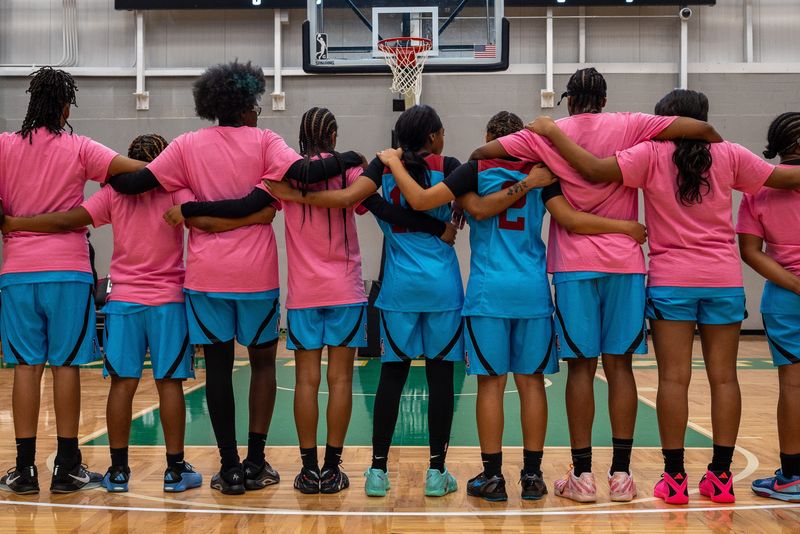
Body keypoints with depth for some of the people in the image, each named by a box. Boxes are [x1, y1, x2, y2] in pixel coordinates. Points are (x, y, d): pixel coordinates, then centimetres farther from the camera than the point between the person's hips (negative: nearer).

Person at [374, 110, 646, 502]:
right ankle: (532, 474, 12)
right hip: (533, 291, 2)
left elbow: (419, 200, -5)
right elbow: (571, 220, -3)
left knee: (491, 382, 2)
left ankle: (492, 476, 7)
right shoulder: (539, 172, 7)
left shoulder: (477, 169, 2)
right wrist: (627, 227, 4)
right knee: (531, 381, 7)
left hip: (489, 291, -2)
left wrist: (394, 162, 9)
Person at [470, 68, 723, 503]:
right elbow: (701, 129, -3)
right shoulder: (628, 127, 3)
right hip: (625, 262, 1)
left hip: (574, 264, 0)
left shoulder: (548, 134, 3)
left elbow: (482, 152, 1)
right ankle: (621, 474, 8)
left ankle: (582, 475, 5)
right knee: (620, 365, 5)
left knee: (581, 366, 3)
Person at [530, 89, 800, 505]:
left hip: (671, 279, -2)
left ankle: (674, 477, 3)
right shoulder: (729, 155, 3)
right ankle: (721, 476, 10)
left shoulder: (651, 154, -4)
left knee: (674, 377, 0)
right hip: (724, 279, 2)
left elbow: (596, 170, -15)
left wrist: (552, 132, -6)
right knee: (724, 376, 6)